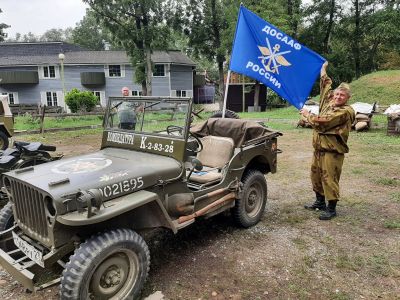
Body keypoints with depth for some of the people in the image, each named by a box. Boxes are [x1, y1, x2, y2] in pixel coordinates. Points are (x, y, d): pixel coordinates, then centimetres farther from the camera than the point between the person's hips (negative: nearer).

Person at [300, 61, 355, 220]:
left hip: (332, 149, -8)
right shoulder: (329, 101, 11)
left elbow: (323, 121, -20)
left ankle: (331, 209, 5)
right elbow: (326, 86, 26)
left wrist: (307, 114, -6)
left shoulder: (346, 111, -13)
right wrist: (323, 69, 33)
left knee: (329, 178, -5)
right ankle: (320, 201, 31)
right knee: (315, 175, 16)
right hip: (319, 147, 9)